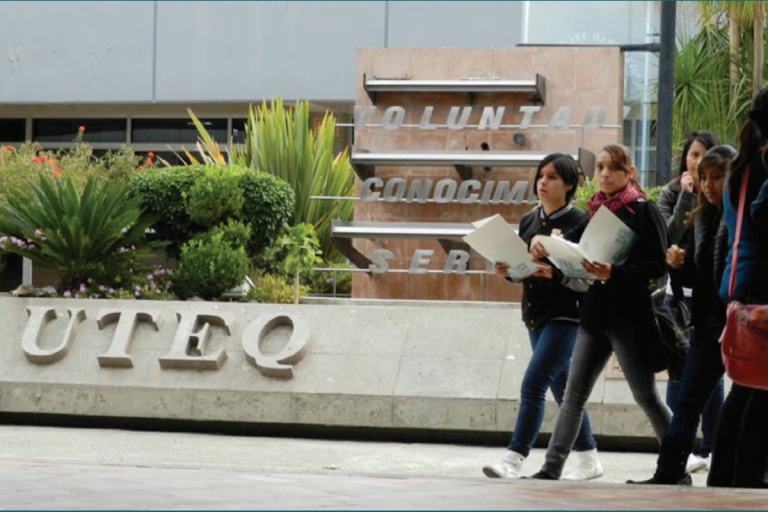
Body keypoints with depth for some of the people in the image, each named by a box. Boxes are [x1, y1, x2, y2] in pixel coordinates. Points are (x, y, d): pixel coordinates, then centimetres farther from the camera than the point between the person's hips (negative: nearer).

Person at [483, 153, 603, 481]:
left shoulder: (578, 222, -7)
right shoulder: (529, 221, 13)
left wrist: (553, 273, -28)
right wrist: (508, 271, -3)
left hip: (564, 315, -8)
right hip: (535, 314, 8)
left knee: (533, 384, -16)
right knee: (563, 389, 14)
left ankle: (513, 460, -18)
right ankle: (588, 460, 24)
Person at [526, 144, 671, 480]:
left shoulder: (643, 211, -7)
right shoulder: (596, 210, 13)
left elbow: (657, 264, -14)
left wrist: (613, 273, -24)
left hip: (629, 313, -7)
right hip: (595, 311, 7)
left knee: (646, 396, 0)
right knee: (574, 393, 4)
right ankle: (552, 469, 6)